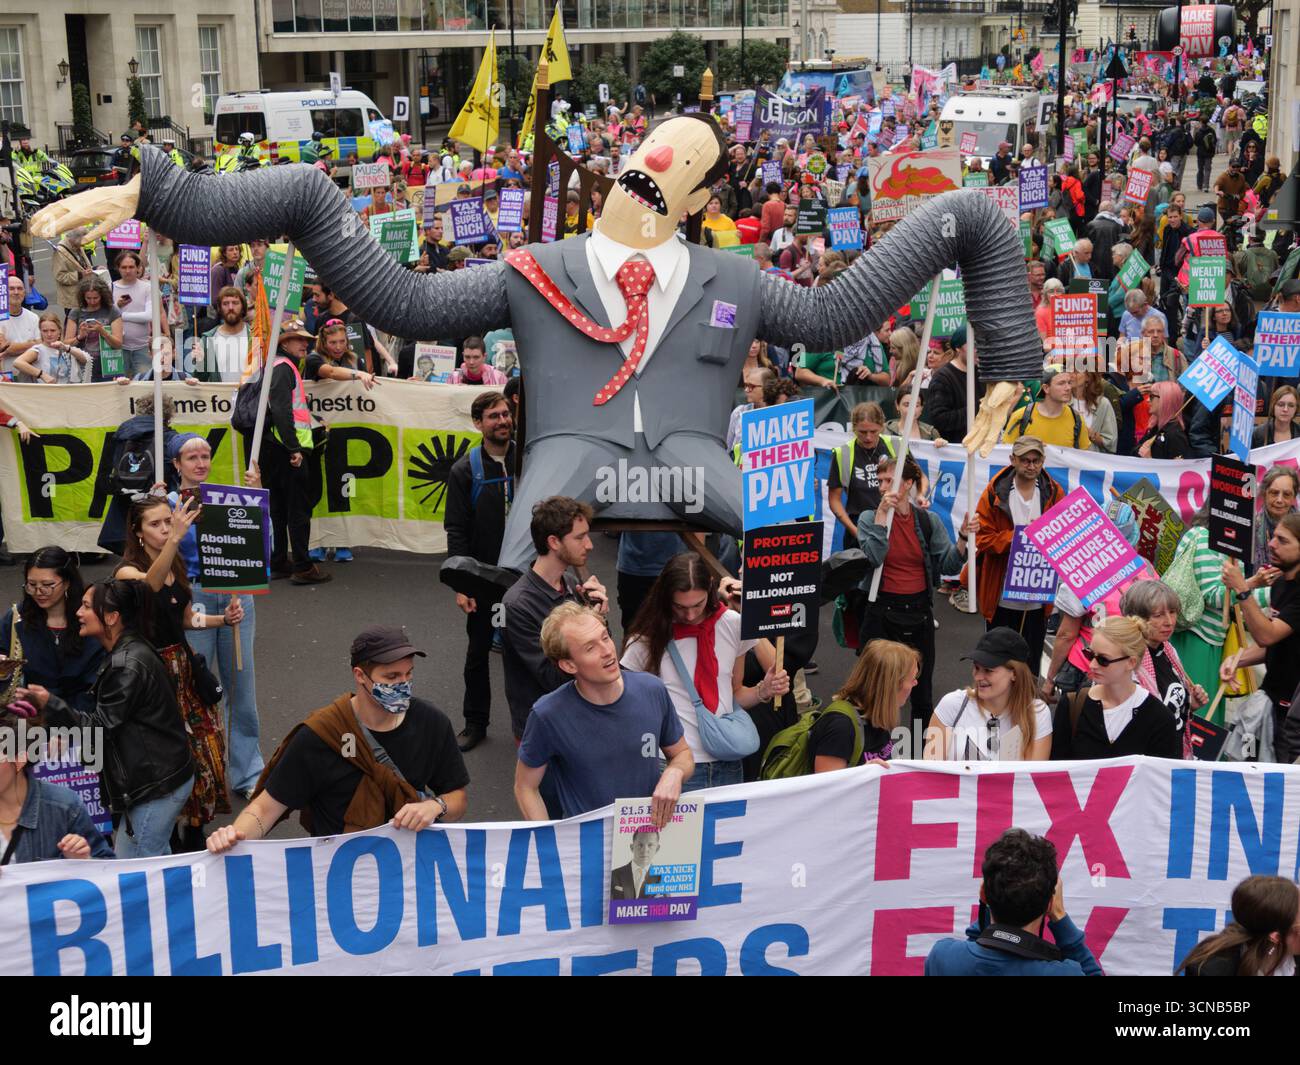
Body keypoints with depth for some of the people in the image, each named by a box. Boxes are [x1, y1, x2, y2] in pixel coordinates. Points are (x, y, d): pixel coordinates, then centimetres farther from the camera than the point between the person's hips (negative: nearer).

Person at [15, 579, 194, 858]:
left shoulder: (127, 665, -21)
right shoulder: (129, 652, 11)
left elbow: (101, 726, -18)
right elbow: (110, 720, 20)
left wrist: (50, 704, -26)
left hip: (156, 785, -11)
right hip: (163, 776, 11)